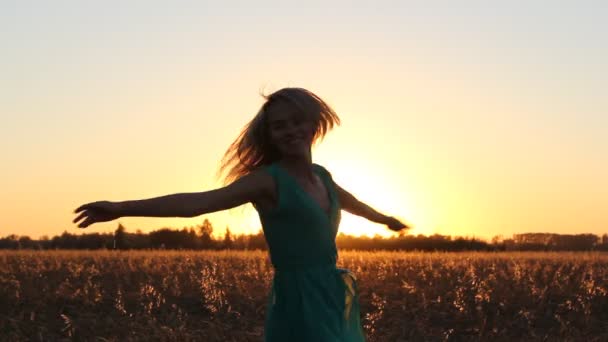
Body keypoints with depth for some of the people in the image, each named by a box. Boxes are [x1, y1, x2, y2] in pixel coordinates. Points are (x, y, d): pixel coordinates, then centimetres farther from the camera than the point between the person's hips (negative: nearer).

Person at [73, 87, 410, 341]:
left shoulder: (321, 175, 12)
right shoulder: (268, 180, -10)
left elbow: (349, 201, 36)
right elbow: (199, 201, -23)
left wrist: (383, 218, 57)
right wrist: (122, 208, -35)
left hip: (333, 303, 8)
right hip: (300, 306, -8)